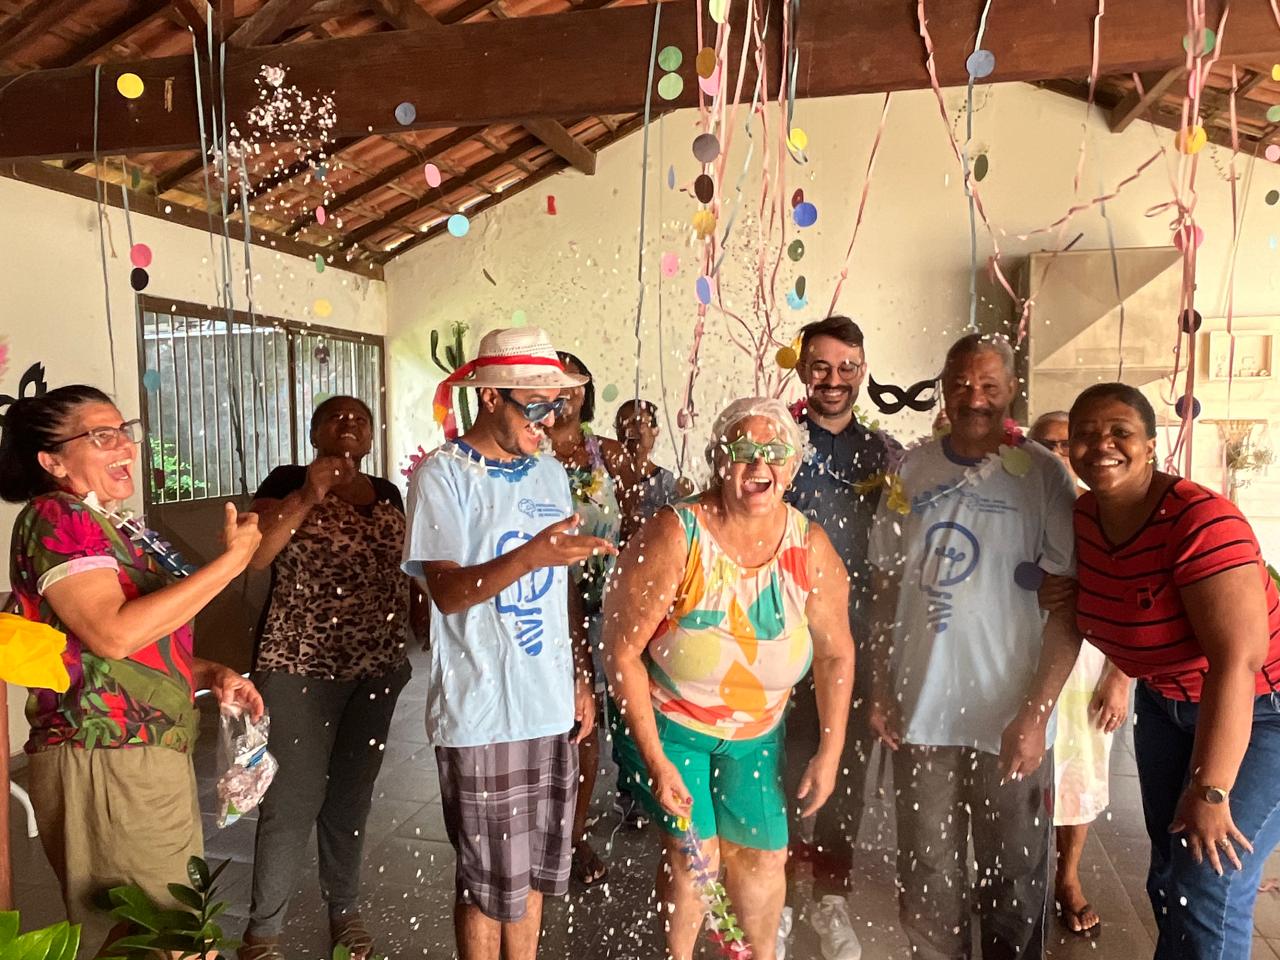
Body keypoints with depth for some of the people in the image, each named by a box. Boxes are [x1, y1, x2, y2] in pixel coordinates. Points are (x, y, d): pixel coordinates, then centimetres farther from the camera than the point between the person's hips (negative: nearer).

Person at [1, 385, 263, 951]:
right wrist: (230, 560, -22)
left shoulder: (116, 525, 15)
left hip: (155, 755, 9)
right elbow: (114, 633, -25)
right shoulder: (56, 518, -11)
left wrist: (214, 674, 7)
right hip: (106, 766, -9)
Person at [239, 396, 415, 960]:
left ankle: (344, 909, 32)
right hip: (301, 667, -4)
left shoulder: (388, 495, 10)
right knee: (293, 798, -1)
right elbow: (255, 556, -17)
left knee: (352, 796, 15)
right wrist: (307, 497, -26)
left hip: (377, 669, 5)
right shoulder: (287, 483, -4)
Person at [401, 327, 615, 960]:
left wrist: (582, 679, 10)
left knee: (533, 872, 17)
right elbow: (446, 592, -18)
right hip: (482, 716, -5)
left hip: (552, 707, 6)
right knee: (491, 883, 8)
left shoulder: (551, 473, 9)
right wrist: (530, 555, -32)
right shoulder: (442, 473, -9)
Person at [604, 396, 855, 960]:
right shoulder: (674, 538, -25)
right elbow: (621, 648, -21)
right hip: (667, 723, -3)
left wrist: (830, 752, 0)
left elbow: (835, 654, -1)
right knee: (693, 853, -4)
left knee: (764, 854, 9)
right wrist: (653, 759, -19)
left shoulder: (811, 548, -13)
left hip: (757, 732, 4)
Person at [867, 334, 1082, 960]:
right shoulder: (913, 470, 3)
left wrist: (1036, 713, -12)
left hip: (1011, 720, -2)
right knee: (927, 883, 15)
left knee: (1013, 885, 12)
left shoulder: (1041, 474, -5)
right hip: (920, 713, 3)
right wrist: (881, 689, 5)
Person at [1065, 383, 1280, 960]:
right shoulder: (1084, 517, -9)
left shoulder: (1200, 521, -30)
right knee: (1168, 879, 17)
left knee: (1208, 896, -8)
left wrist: (1211, 791, -29)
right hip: (1166, 701, 7)